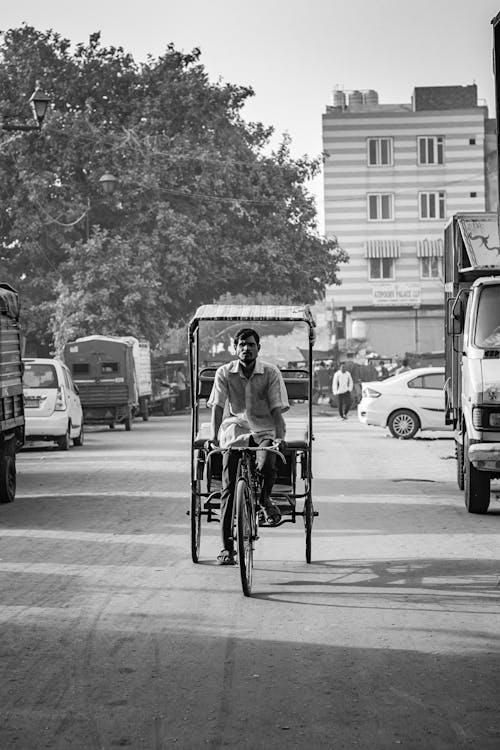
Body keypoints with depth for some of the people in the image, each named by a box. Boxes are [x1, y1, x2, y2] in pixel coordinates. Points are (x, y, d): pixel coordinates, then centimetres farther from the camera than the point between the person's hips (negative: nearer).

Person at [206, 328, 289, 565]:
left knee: (267, 466, -32)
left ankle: (265, 499, 4)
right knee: (228, 488, -10)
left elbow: (276, 409, -6)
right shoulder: (224, 373, 0)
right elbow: (217, 406, -7)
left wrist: (280, 437, -21)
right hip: (235, 431, 1)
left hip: (264, 431, -1)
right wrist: (213, 436, -21)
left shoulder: (271, 373, -2)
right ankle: (226, 547, -4)